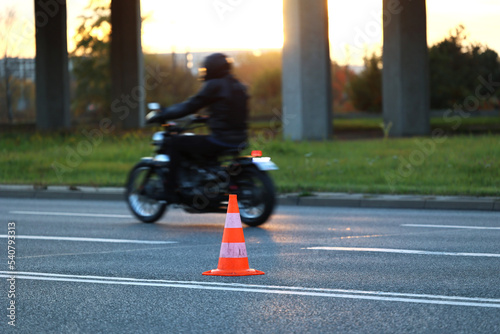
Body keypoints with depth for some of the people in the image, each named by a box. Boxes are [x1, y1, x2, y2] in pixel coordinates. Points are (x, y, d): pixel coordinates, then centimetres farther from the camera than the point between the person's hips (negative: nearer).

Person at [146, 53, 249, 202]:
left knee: (176, 143, 3)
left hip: (220, 141, -9)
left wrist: (162, 115, 0)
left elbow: (190, 106, -7)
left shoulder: (214, 85, -8)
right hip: (239, 141, 9)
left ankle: (170, 191, 1)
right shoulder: (239, 86, 16)